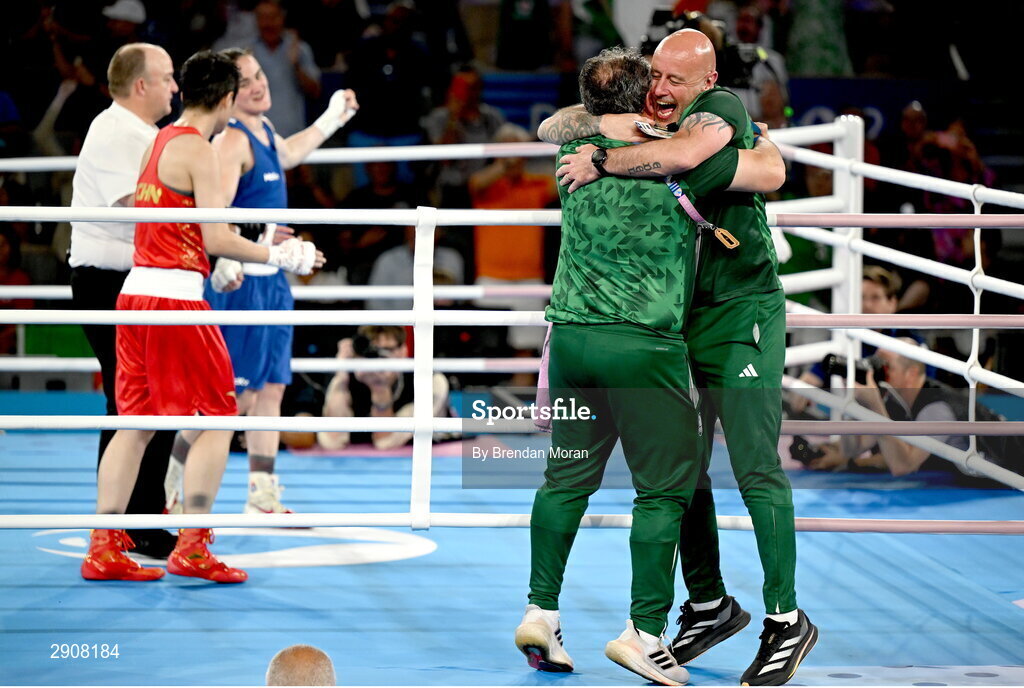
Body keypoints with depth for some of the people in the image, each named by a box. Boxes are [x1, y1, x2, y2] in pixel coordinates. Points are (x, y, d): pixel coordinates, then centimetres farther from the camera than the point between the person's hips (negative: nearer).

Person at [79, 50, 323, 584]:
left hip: (135, 292, 9)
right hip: (174, 296, -9)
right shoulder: (197, 149, -10)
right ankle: (191, 548, -4)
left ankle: (103, 549, 8)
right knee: (217, 417, -1)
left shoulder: (160, 142, 18)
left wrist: (261, 243, 28)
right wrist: (277, 256, -3)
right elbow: (216, 240, -15)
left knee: (136, 421, 11)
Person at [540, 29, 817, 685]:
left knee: (756, 470, -9)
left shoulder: (722, 107, -12)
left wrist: (601, 160, -24)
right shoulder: (642, 124, 7)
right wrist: (603, 122, -16)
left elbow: (685, 154, -34)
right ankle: (709, 605, 22)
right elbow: (550, 129, 4)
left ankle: (787, 619, -2)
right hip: (677, 317, 7)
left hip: (742, 315, -7)